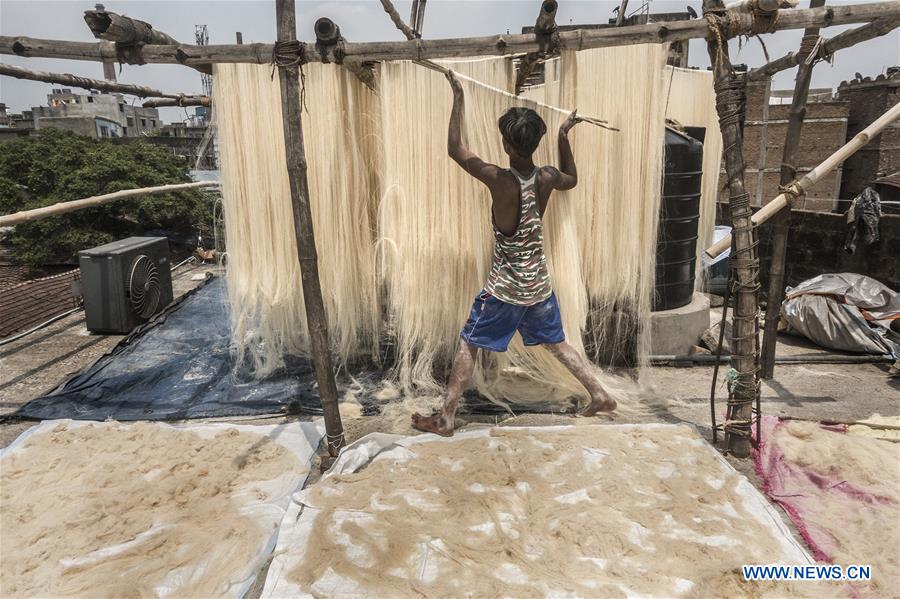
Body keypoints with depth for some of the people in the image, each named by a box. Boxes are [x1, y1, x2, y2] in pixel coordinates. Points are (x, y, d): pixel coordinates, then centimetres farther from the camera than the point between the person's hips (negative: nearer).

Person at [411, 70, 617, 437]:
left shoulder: (501, 181, -23)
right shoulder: (546, 179, -7)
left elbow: (455, 150, -13)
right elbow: (571, 180, 19)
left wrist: (458, 98, -7)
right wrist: (564, 136, 20)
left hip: (505, 289, -5)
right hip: (540, 284, 5)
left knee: (468, 346, 8)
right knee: (556, 343, 24)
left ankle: (445, 419, 13)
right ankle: (600, 396, 31)